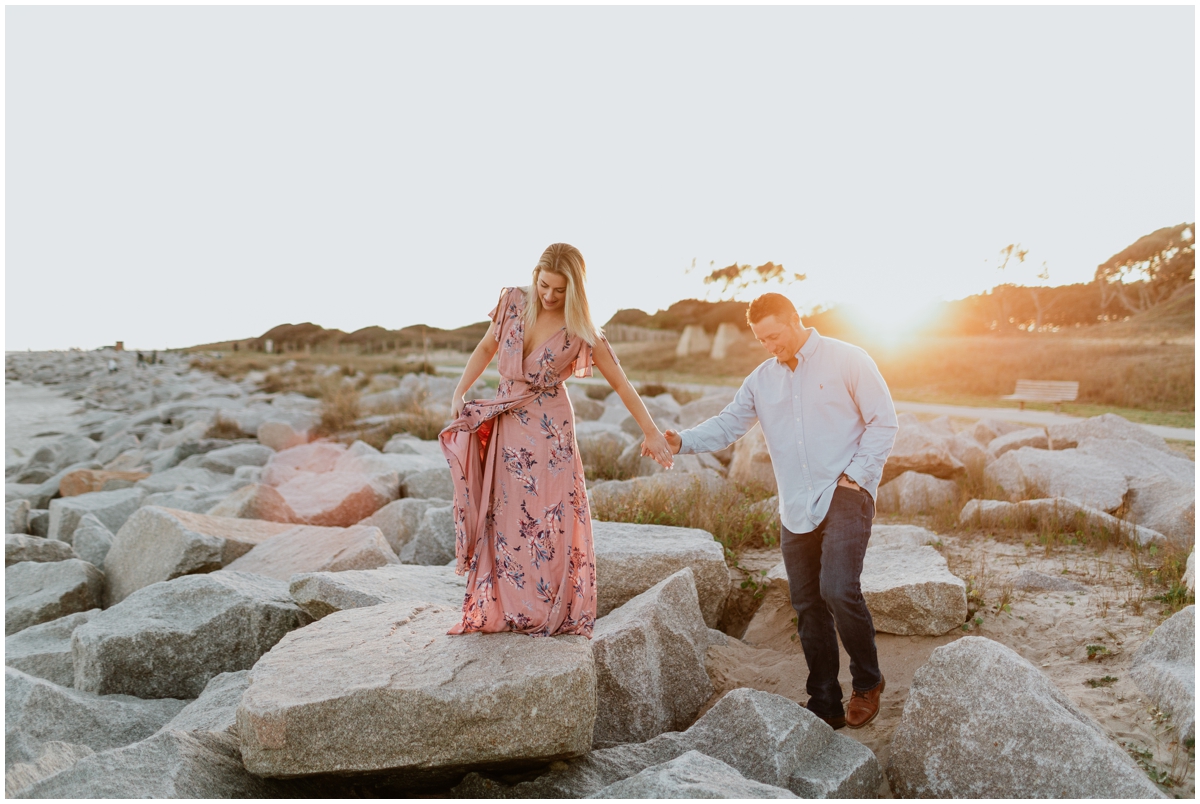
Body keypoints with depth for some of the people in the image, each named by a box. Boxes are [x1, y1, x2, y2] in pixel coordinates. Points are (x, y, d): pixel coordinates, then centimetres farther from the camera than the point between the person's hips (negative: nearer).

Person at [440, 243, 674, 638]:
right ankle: (502, 608, 22)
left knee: (550, 520, 0)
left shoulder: (580, 332, -11)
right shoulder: (513, 301, -2)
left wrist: (651, 432, -4)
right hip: (504, 427, 4)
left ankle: (552, 613, 16)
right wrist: (460, 392, 2)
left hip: (548, 430, -4)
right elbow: (486, 347, 12)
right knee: (504, 517, 8)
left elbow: (620, 383, -5)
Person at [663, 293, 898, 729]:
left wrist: (855, 475, -9)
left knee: (838, 590, -20)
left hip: (844, 498, -5)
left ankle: (867, 681, 7)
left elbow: (884, 421, -1)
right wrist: (681, 440, -12)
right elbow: (727, 424, 5)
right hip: (796, 509, 5)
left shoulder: (847, 361, -1)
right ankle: (824, 706, 22)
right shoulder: (762, 379, 12)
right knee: (808, 606, 8)